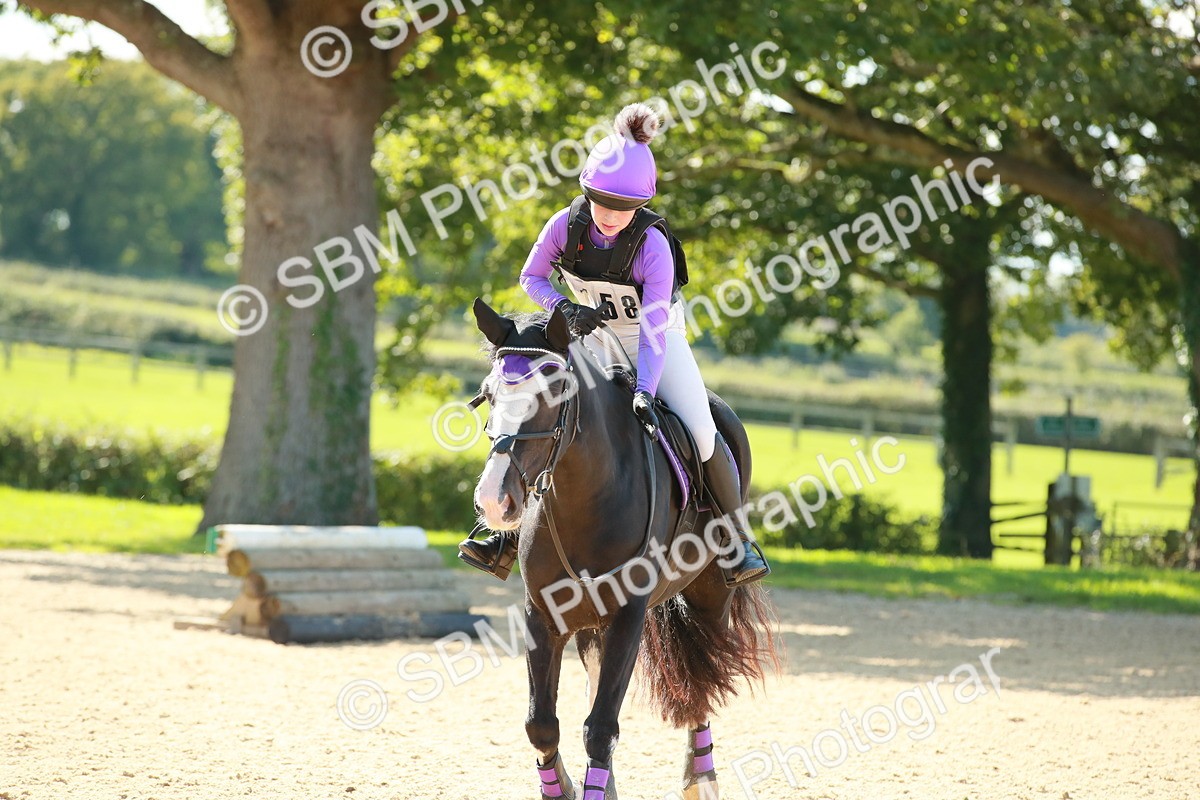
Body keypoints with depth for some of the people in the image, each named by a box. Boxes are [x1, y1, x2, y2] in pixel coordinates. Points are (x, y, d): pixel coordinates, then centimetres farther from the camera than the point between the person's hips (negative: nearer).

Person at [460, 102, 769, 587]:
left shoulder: (652, 245, -29)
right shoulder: (566, 225, -20)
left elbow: (653, 329, -33)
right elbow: (531, 277, -3)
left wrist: (644, 393, -45)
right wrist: (566, 309, -22)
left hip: (657, 341, -3)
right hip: (595, 338, 3)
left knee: (700, 429, -19)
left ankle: (740, 541, -2)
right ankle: (510, 538, 2)